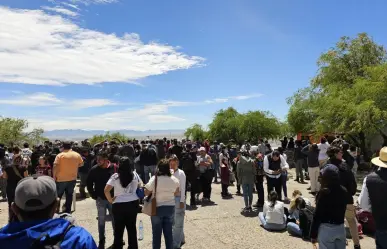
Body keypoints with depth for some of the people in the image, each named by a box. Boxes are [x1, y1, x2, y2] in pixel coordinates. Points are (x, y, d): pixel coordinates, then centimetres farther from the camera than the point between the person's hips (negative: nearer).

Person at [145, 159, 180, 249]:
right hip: (170, 207, 3)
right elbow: (177, 193, 4)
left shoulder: (154, 179, -17)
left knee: (156, 232, 12)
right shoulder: (174, 179, -7)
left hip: (157, 208, -3)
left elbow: (146, 193, -10)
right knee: (169, 231, 15)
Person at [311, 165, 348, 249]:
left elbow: (317, 215, -14)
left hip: (326, 229, -6)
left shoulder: (324, 192, -18)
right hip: (340, 228, 6)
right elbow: (342, 210, 10)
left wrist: (313, 234, -7)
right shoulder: (343, 191, -1)